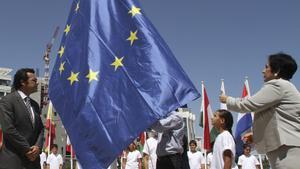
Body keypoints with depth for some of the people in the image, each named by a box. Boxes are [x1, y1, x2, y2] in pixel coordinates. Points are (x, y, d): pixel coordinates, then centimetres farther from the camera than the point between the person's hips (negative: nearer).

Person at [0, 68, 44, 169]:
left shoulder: (34, 104, 18)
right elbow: (8, 129, -13)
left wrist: (38, 146, -4)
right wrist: (27, 149, -13)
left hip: (33, 159, 7)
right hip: (13, 160, -6)